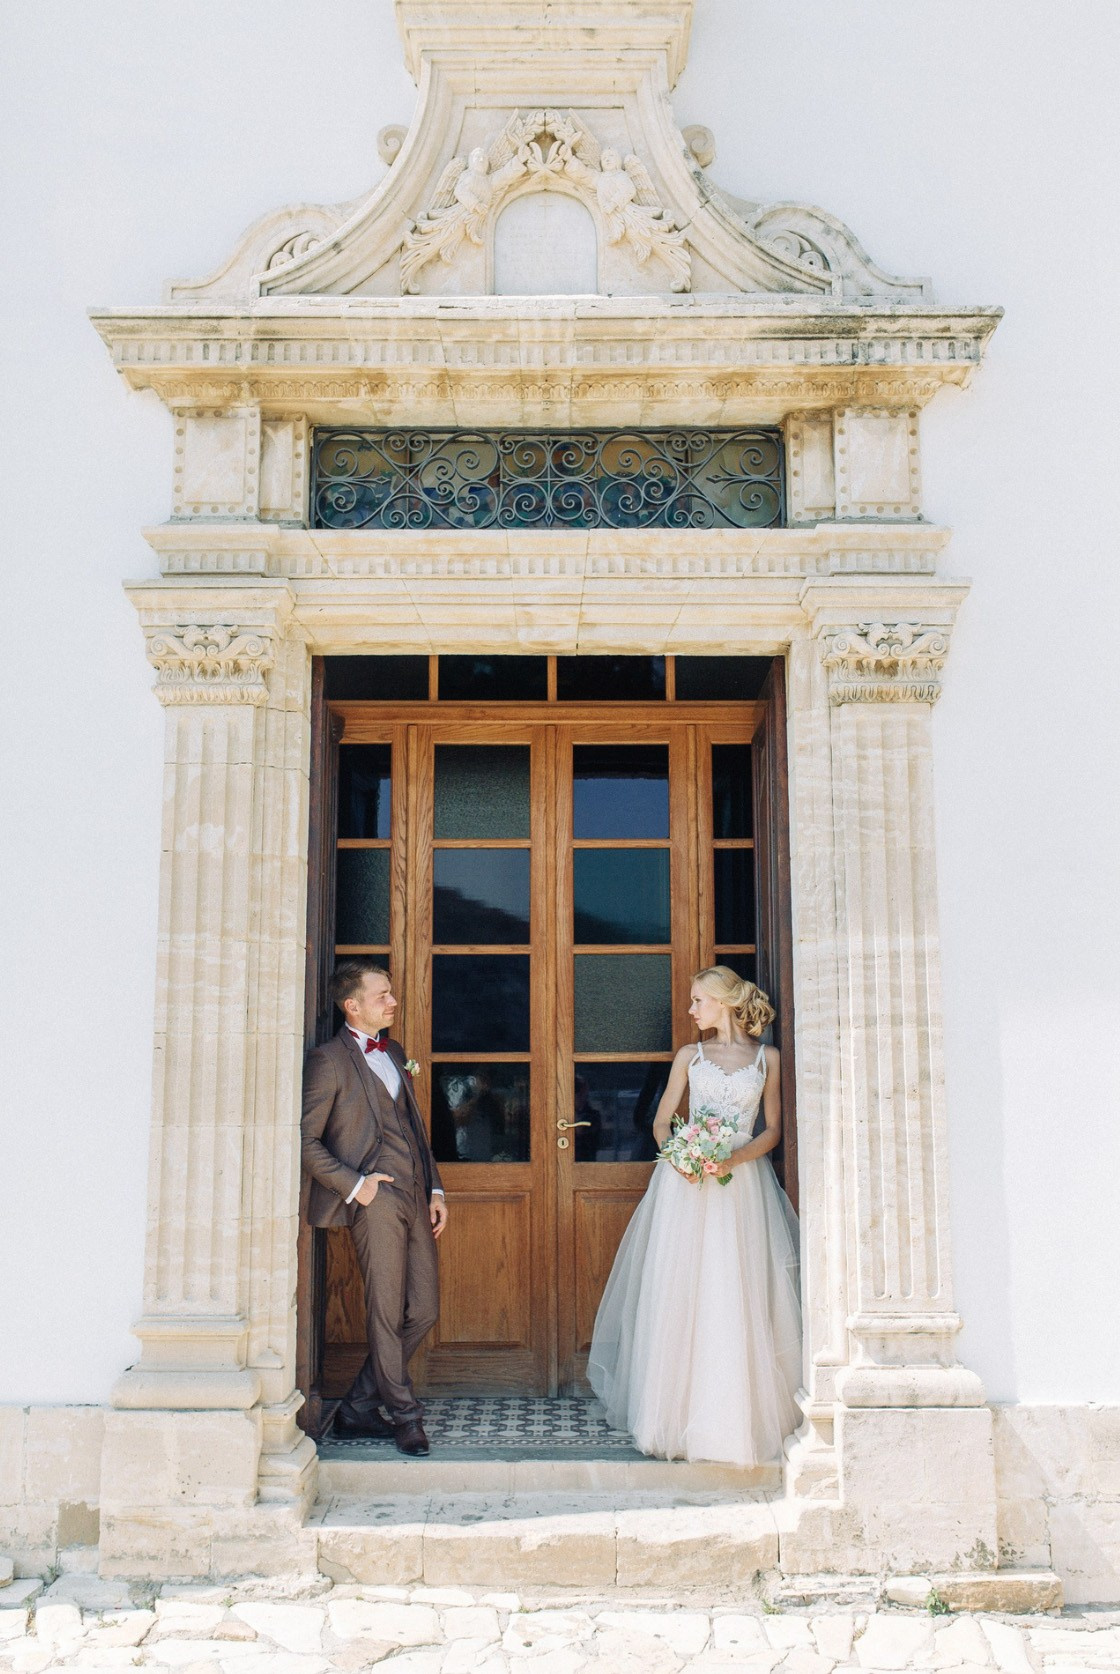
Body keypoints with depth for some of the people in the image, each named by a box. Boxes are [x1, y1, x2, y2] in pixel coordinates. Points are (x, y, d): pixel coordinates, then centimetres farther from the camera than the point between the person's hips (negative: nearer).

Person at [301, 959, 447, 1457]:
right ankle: (403, 1415, 13)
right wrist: (352, 1185, -13)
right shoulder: (329, 1060, -4)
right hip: (376, 1197, -8)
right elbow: (306, 1140, -8)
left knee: (423, 1309, 8)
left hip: (414, 1197, 8)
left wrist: (434, 1188, 15)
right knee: (387, 1313, -1)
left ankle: (358, 1408, 19)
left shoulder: (393, 1053, 20)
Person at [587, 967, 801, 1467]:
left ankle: (740, 1419, 3)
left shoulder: (767, 1058, 7)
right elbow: (661, 1123, 11)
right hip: (687, 1182, 1)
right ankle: (681, 1414, 6)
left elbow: (773, 1129, 6)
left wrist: (736, 1156, -12)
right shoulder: (689, 1056, 11)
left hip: (744, 1182, -1)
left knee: (738, 1302, -5)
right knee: (681, 1300, -2)